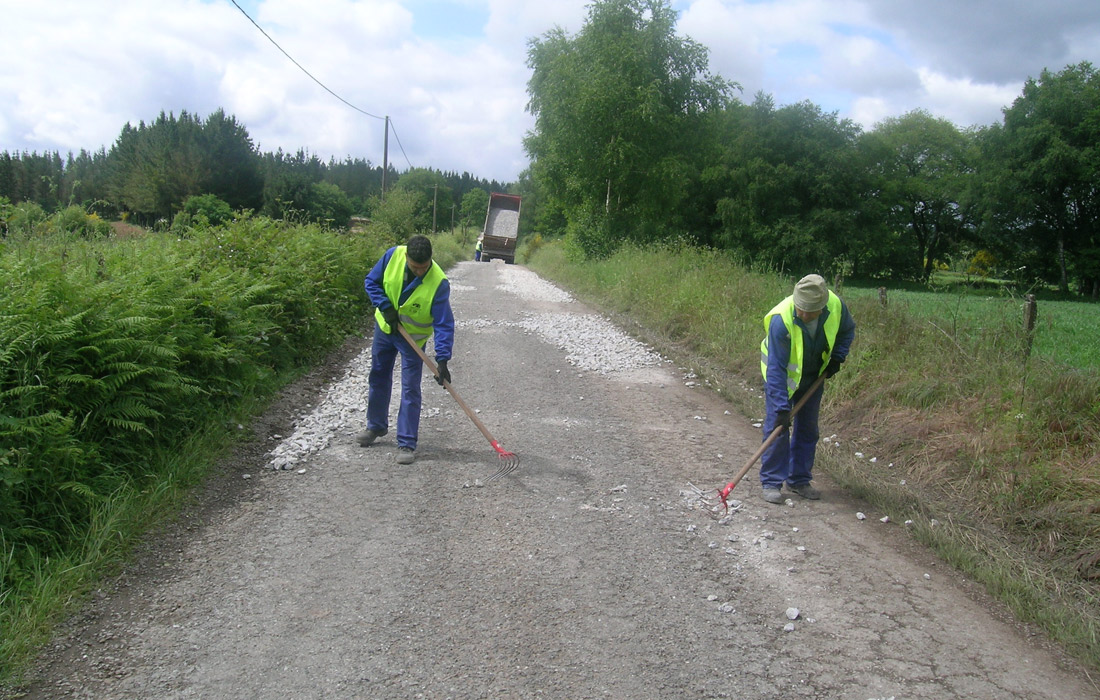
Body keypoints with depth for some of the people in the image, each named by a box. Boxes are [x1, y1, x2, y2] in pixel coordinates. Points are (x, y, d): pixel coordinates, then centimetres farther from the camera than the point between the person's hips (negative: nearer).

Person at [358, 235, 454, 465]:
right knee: (378, 378, 18)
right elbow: (371, 281, -5)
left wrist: (442, 360, -35)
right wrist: (386, 307, -18)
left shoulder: (439, 283, -31)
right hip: (385, 326, 4)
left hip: (414, 336, -4)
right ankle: (376, 426, 38)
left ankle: (407, 444, 4)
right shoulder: (393, 255, -21)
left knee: (410, 390, -5)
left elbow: (444, 324, -28)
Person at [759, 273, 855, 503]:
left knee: (807, 428, 9)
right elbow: (776, 367, -33)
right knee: (777, 426, -9)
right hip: (782, 374, -4)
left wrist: (837, 358, -11)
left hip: (813, 376, 4)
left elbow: (847, 330, 3)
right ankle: (771, 483, 0)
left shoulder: (836, 306, -23)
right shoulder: (781, 319, -36)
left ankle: (799, 480, 21)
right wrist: (781, 407, -36)